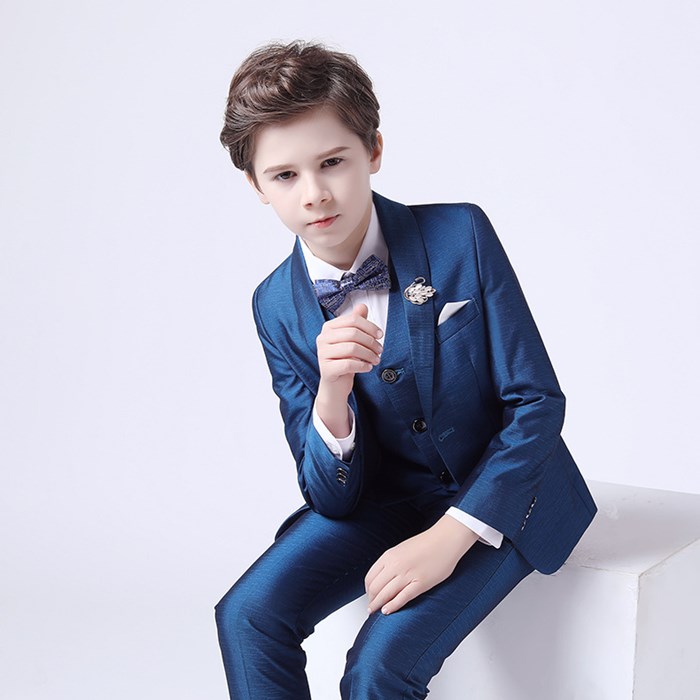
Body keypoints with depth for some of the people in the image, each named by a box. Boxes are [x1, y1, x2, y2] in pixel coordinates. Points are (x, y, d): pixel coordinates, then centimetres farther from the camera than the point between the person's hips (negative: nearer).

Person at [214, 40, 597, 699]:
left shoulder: (459, 236, -18)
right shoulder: (277, 305, -8)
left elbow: (537, 401, -15)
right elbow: (333, 498, -9)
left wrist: (448, 536, -23)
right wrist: (331, 395, -31)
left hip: (499, 497, -3)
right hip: (385, 497, 4)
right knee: (248, 614, -16)